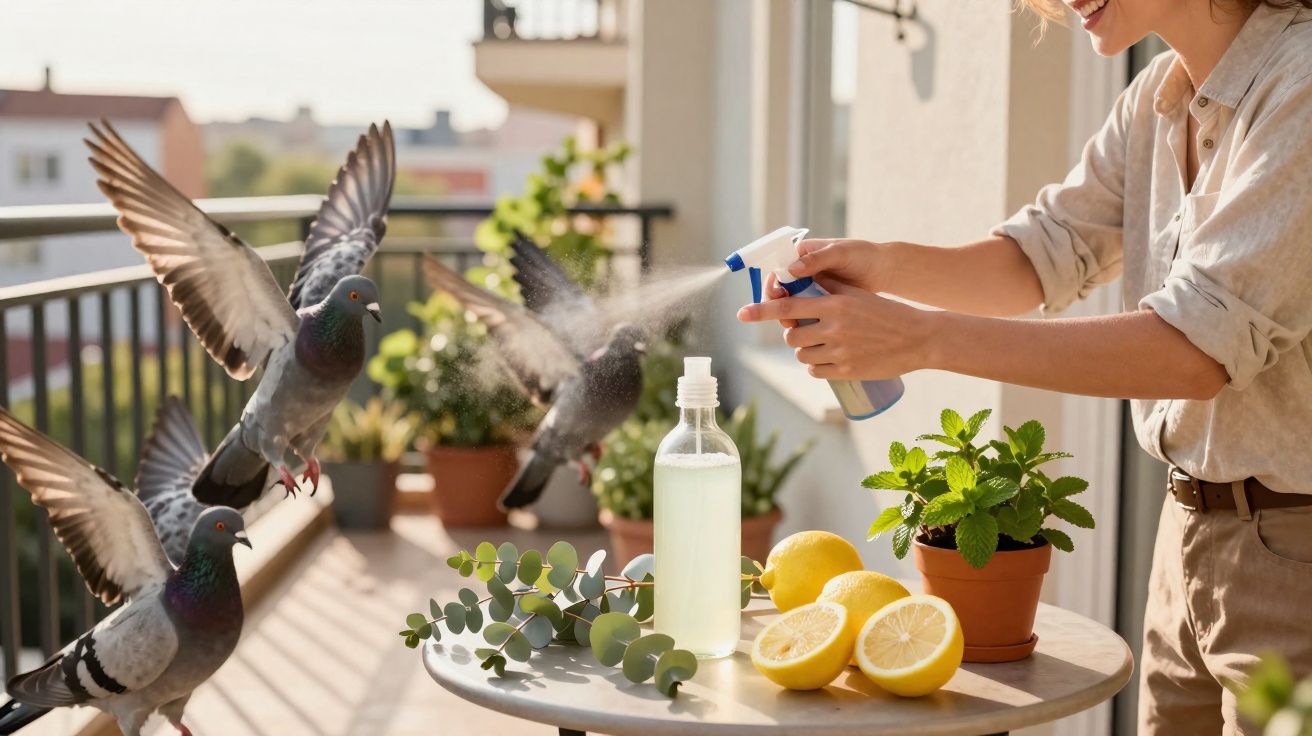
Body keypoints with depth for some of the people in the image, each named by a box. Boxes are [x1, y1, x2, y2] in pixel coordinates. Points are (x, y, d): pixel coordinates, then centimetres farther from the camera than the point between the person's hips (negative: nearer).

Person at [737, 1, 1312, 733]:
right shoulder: (1160, 96, 7)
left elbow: (1200, 347, -27)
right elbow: (1046, 255, 6)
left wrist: (923, 338, -28)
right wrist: (883, 266, -13)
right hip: (1192, 529, 8)